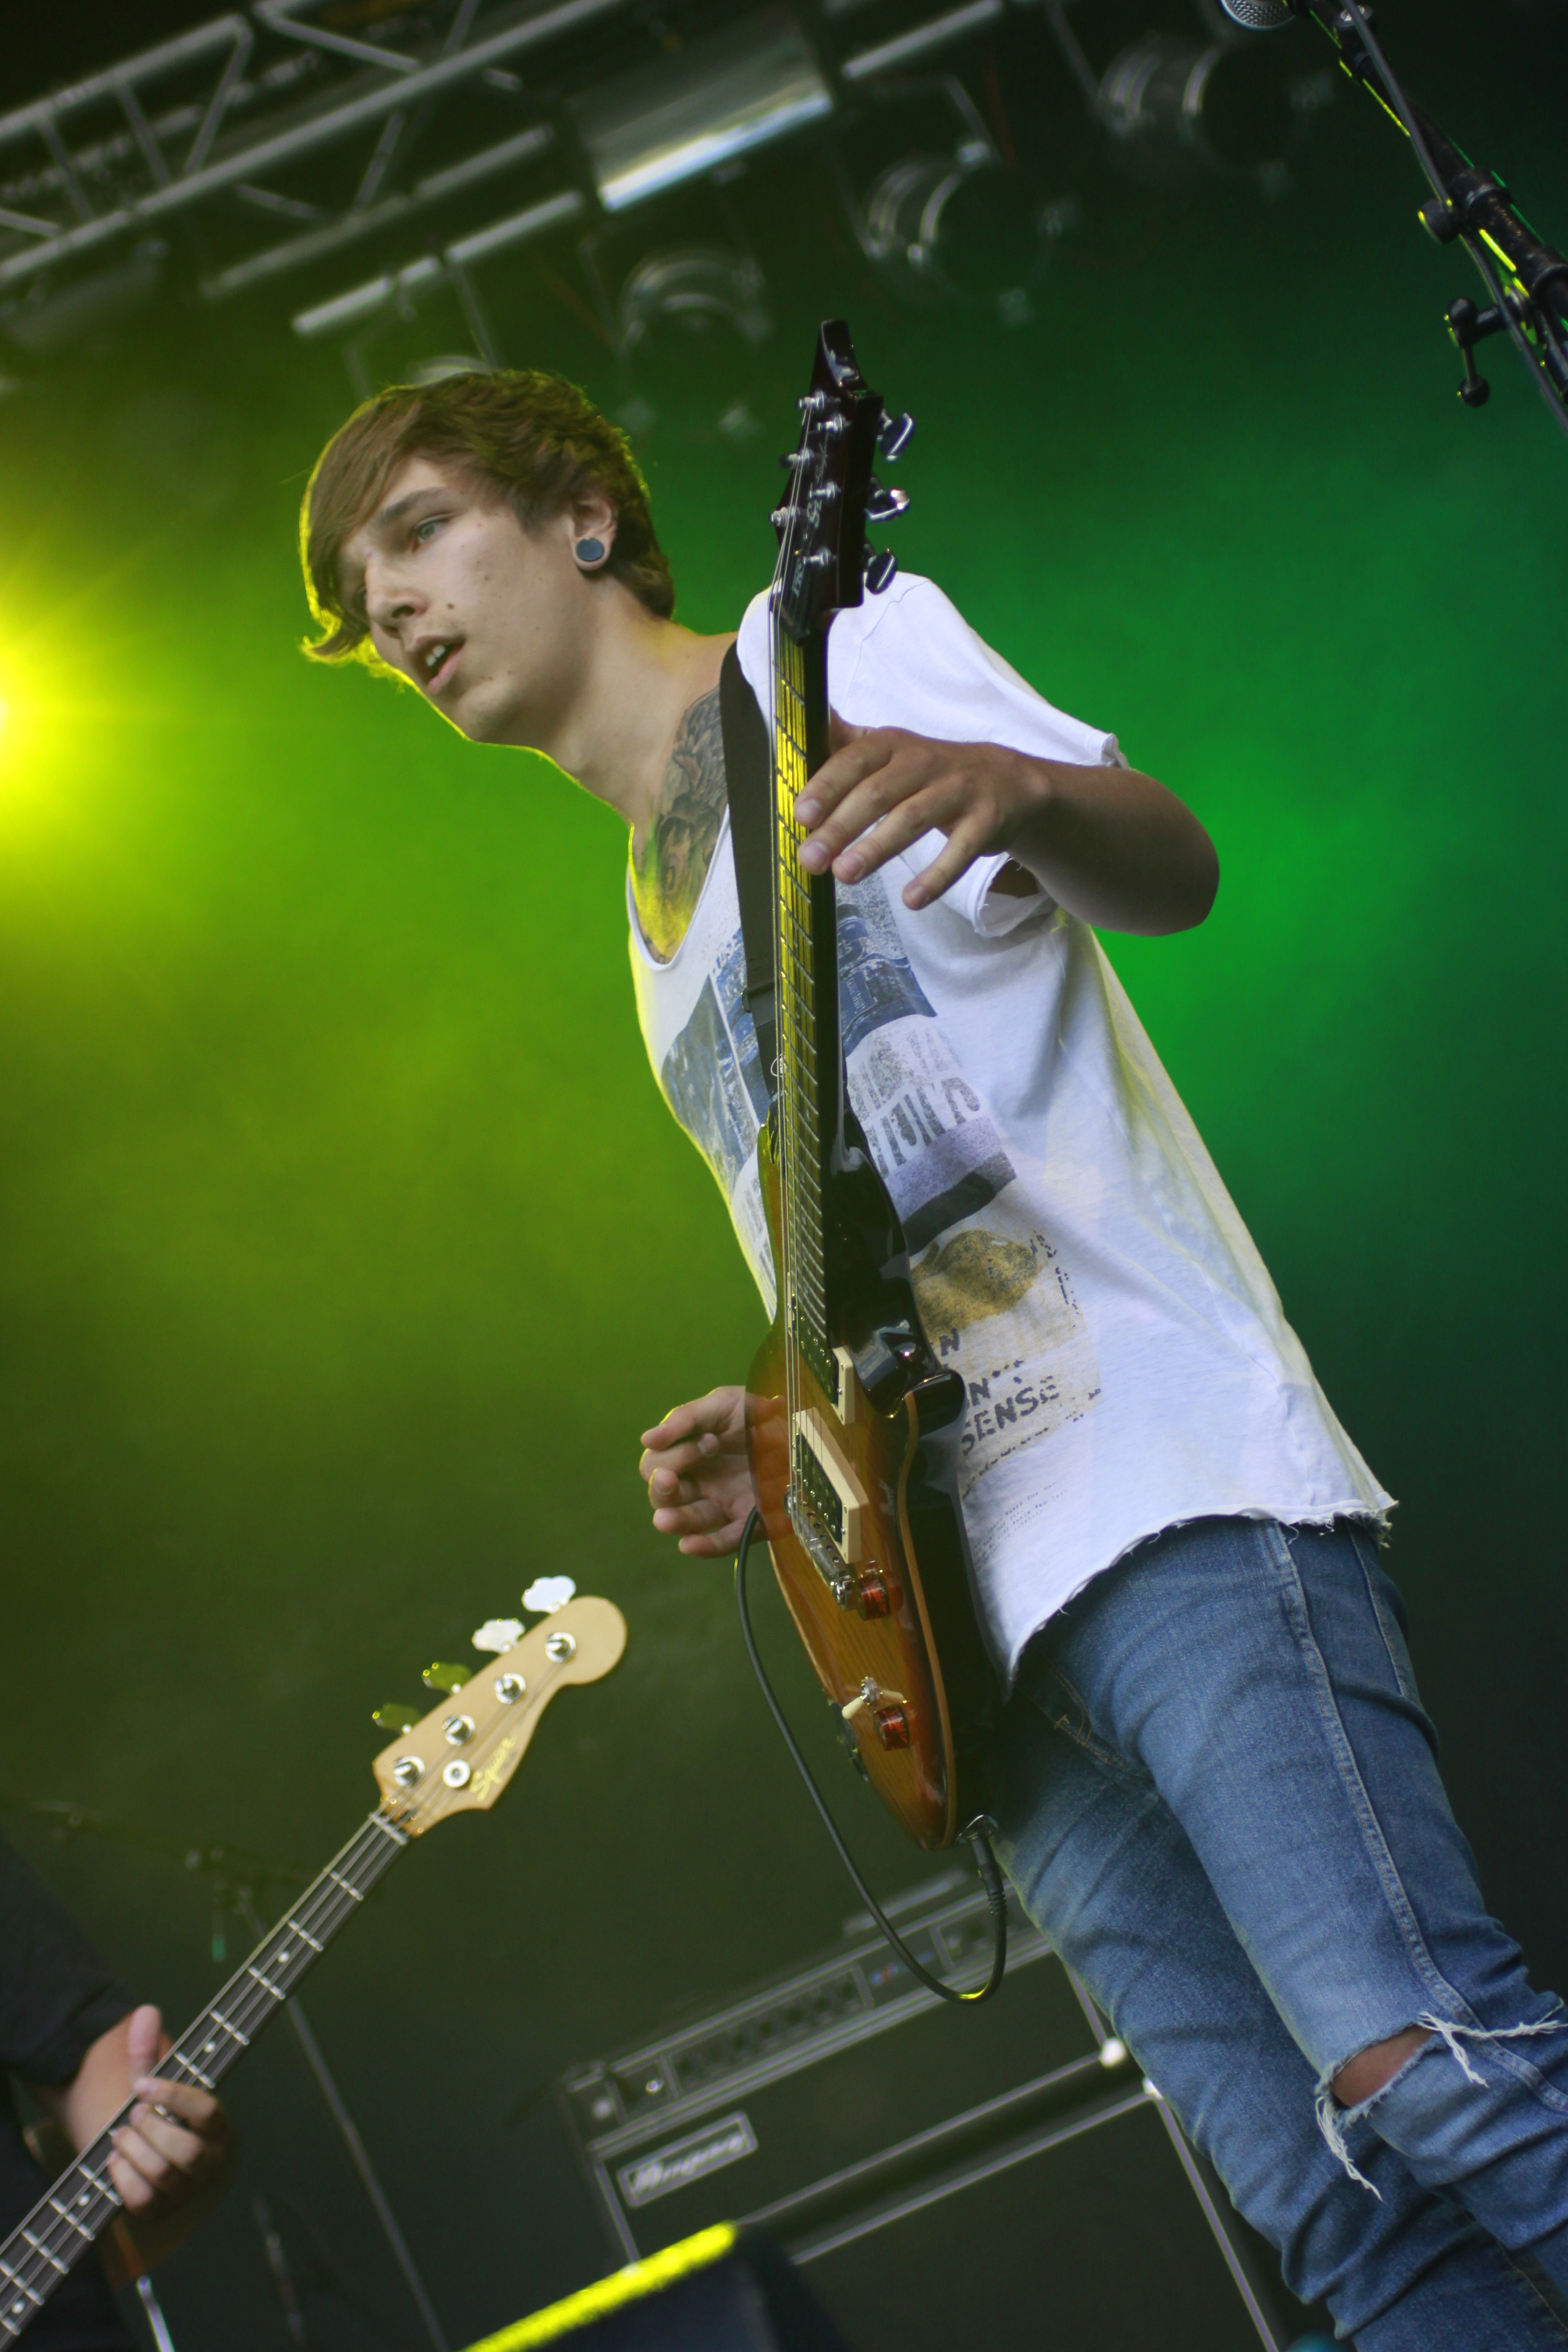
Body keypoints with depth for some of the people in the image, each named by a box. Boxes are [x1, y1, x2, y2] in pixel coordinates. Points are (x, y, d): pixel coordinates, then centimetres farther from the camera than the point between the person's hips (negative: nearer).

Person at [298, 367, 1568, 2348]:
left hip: (1169, 1489, -8)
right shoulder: (661, 936, 29)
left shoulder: (827, 659, 7)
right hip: (992, 1619, 8)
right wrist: (781, 1445, 12)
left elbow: (1169, 868, -10)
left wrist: (1020, 792, -32)